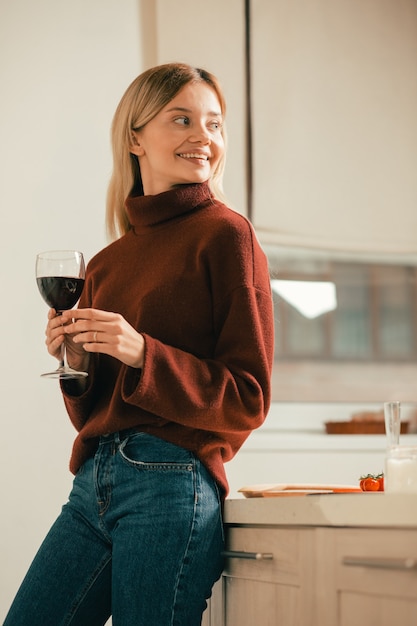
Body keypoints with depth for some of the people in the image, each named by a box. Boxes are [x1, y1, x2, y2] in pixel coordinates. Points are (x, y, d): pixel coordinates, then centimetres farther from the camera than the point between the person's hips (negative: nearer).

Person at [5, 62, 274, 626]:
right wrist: (77, 362, -1)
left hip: (173, 483, -6)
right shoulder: (106, 263, 16)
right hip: (95, 483, 6)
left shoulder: (226, 234, -2)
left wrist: (141, 354, -17)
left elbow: (248, 400, -5)